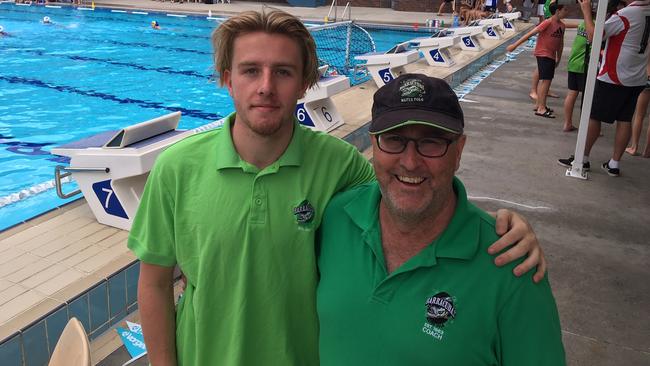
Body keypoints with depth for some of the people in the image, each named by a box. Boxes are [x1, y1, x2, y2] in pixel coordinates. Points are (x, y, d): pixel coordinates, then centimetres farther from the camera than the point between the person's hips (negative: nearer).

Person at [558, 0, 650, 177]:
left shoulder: (625, 15, -18)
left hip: (612, 78, -7)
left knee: (593, 117, 4)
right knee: (624, 120, 9)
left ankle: (583, 159, 12)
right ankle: (614, 164, 13)